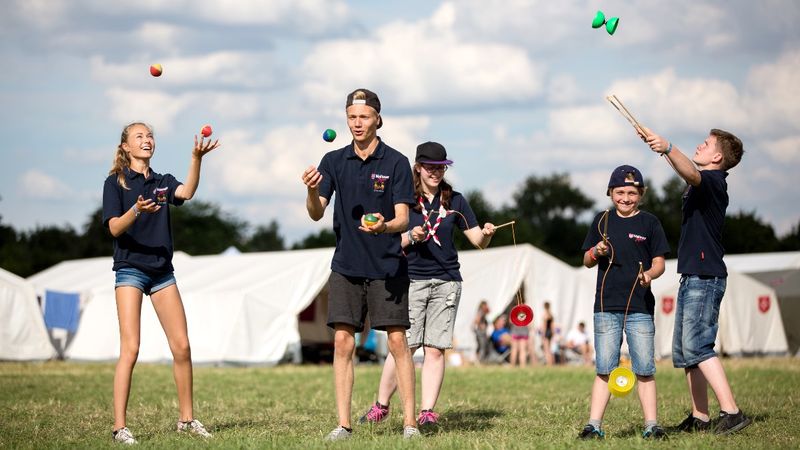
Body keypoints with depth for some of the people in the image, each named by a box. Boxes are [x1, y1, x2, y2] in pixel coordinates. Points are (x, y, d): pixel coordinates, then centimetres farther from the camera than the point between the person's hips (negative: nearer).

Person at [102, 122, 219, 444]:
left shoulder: (162, 182, 11)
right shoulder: (116, 182, 0)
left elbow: (186, 192, -11)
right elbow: (115, 228, -10)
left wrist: (196, 159, -28)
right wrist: (136, 210, -30)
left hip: (162, 270, 5)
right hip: (130, 269, -5)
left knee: (182, 346, 2)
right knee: (130, 348, -13)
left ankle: (186, 419, 15)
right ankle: (119, 427, -11)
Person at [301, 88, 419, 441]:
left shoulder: (396, 162, -3)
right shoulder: (333, 161, 6)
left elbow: (403, 219, -6)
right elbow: (316, 214, 0)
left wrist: (383, 226, -28)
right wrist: (312, 191, -21)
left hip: (387, 267, -2)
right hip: (346, 266, 2)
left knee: (397, 341, -4)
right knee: (343, 342, -2)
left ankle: (410, 422, 0)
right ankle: (343, 424, 1)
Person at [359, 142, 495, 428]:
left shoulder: (454, 200, 10)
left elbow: (478, 241, 10)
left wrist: (486, 234, -12)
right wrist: (410, 238, -14)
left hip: (447, 282, 2)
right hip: (411, 280, -2)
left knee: (435, 349, -3)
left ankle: (427, 412, 0)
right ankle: (381, 406, 6)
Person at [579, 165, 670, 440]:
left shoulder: (649, 223, 4)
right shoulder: (602, 221, 11)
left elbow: (659, 262, 2)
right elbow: (587, 261, 15)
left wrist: (650, 274, -19)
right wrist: (596, 252, -7)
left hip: (640, 306, -2)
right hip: (607, 306, 2)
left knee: (644, 369, -1)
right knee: (604, 369, 3)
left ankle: (651, 425, 3)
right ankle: (594, 425, 3)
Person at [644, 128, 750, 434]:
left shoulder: (713, 180, -13)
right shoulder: (703, 181, 17)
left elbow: (690, 173, -36)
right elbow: (688, 171, 41)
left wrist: (668, 149, -52)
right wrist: (659, 144, 50)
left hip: (705, 278, -11)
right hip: (693, 277, 11)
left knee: (696, 346, -19)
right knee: (683, 350, 11)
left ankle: (731, 412, -23)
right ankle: (699, 417, 15)